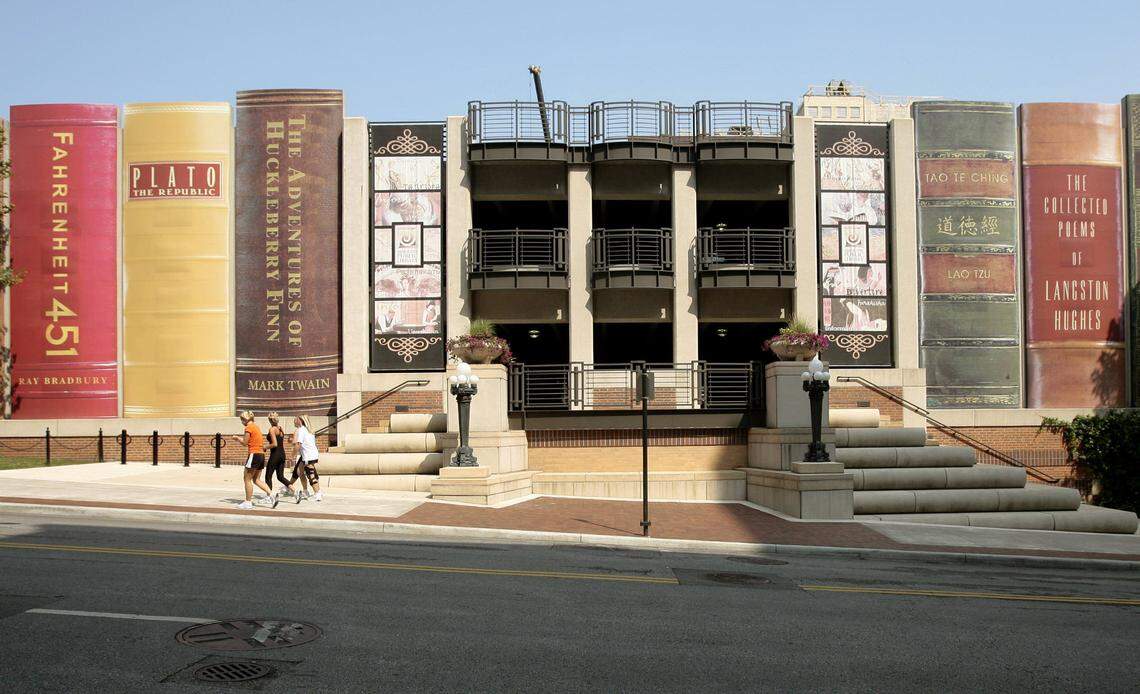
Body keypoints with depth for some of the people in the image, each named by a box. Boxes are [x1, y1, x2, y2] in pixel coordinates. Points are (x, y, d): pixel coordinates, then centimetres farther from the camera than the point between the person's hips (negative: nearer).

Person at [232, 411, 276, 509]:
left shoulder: (249, 427, -9)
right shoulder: (256, 427, 18)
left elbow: (245, 443, -9)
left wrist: (238, 438, 8)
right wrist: (240, 438, 17)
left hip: (254, 454, -9)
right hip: (261, 455, 9)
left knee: (247, 479, 2)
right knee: (256, 479, 13)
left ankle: (248, 502, 6)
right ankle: (271, 495, -1)